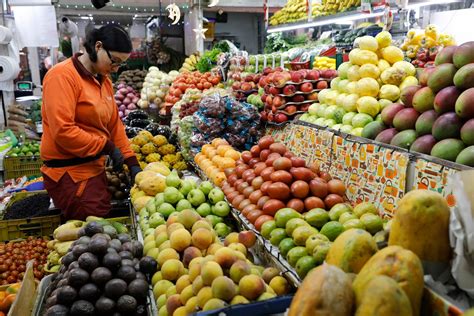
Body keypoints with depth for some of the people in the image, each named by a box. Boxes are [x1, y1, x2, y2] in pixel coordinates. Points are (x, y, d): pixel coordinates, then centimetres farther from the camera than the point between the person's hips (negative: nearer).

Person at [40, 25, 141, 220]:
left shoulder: (104, 80, 11)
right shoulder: (63, 76, -14)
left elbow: (114, 124, 11)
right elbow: (62, 130, -21)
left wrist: (132, 162, 5)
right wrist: (108, 147, -15)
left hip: (94, 168, 8)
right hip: (69, 174, -8)